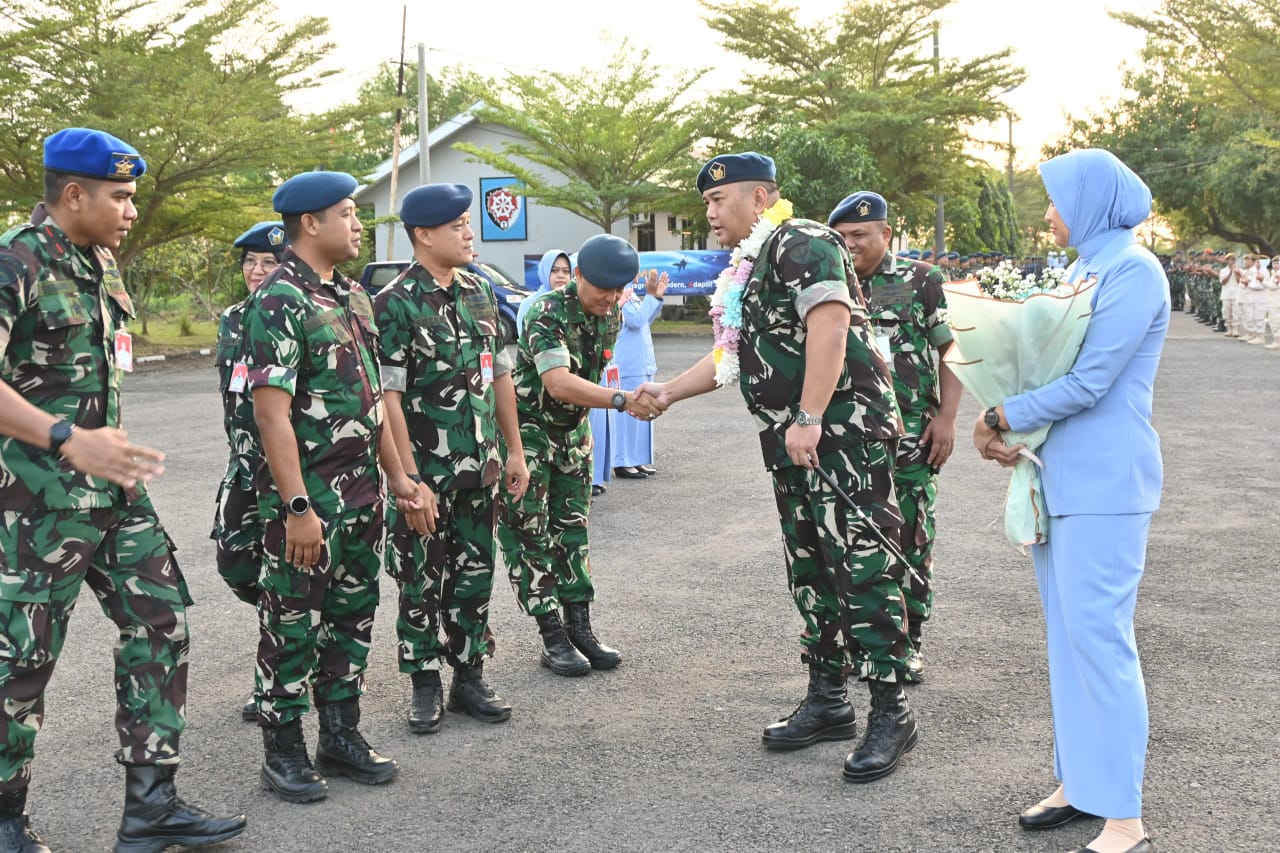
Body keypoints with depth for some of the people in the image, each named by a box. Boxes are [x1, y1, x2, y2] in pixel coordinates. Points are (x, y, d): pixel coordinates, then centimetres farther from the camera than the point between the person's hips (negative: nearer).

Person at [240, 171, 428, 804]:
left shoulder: (353, 296, 12)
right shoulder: (278, 302, -14)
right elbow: (272, 412, -19)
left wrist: (399, 479, 15)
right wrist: (297, 507, -23)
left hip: (361, 495, 8)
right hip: (308, 497, -8)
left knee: (353, 615, 14)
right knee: (293, 625, 3)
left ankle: (341, 734, 27)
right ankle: (283, 751, 15)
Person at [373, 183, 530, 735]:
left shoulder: (479, 292, 9)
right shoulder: (394, 304, -11)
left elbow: (500, 375, 14)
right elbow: (389, 396, -15)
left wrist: (515, 451, 12)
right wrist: (409, 475, -19)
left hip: (479, 468, 6)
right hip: (425, 471, -6)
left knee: (475, 574, 11)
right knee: (421, 580, 4)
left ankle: (469, 676, 23)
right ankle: (425, 685, 17)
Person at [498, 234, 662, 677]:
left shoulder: (611, 316, -3)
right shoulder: (547, 312, -27)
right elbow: (558, 383, -40)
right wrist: (623, 400, -49)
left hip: (572, 429, 7)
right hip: (527, 428, -7)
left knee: (572, 526, 8)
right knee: (529, 533, -4)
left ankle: (579, 628, 12)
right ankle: (552, 637, 0)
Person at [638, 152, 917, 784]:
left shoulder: (802, 244, -10)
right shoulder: (746, 270, 21)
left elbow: (829, 326, -23)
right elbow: (730, 358, 30)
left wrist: (809, 419, -27)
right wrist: (667, 392, 21)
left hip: (845, 429, -10)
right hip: (791, 442, 10)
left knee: (863, 567, -9)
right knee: (810, 571, 13)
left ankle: (891, 712, -2)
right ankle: (827, 701, 22)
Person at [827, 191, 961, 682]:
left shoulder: (921, 281, 1)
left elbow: (952, 351, -1)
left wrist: (946, 417, -10)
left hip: (910, 437, -3)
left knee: (911, 538, 1)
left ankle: (910, 642, 11)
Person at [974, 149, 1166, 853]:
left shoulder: (1133, 270, -12)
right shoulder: (1084, 267, 16)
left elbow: (1088, 383, -18)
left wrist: (1001, 417, -8)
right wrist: (996, 419, 0)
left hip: (1105, 479, -9)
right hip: (1059, 476, 9)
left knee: (1098, 635, -9)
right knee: (1067, 632, 12)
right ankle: (1079, 781, 22)